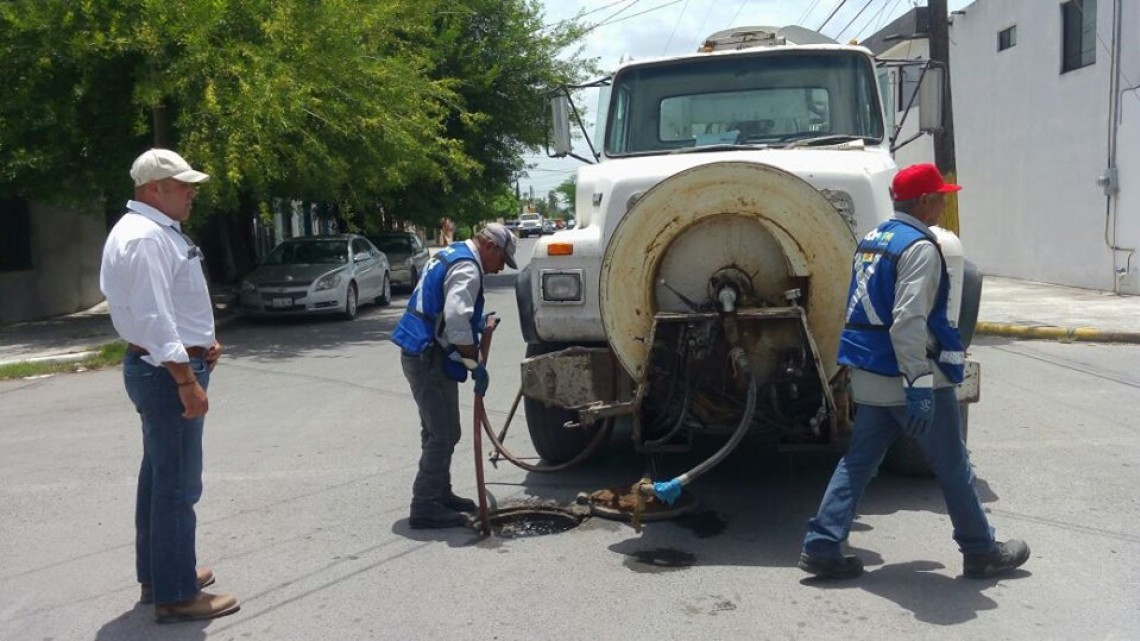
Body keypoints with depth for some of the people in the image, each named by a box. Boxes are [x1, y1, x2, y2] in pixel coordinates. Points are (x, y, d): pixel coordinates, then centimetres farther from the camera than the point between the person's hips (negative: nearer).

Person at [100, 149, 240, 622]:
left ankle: (157, 575, 31)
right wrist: (186, 380, -25)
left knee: (160, 475, 19)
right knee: (177, 483, -5)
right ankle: (175, 594, 2)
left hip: (164, 365, 11)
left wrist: (202, 341, 10)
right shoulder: (144, 237, -20)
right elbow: (152, 318, -25)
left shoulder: (154, 231, 15)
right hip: (166, 371, -11)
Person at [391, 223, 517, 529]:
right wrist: (475, 363, -22)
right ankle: (425, 508, -2)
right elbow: (456, 319, -28)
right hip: (430, 358, -11)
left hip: (420, 353, 11)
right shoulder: (466, 268, -16)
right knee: (443, 435, -6)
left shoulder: (452, 254, 17)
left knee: (437, 432, 19)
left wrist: (479, 322, 18)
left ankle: (439, 494, 30)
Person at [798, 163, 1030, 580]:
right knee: (953, 469, 8)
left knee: (857, 462, 11)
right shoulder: (919, 247, -16)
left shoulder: (873, 240, 11)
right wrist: (920, 386, -28)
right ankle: (981, 553, 22)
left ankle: (822, 546, 6)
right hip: (909, 379, -8)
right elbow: (909, 322, -26)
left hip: (869, 377, 8)